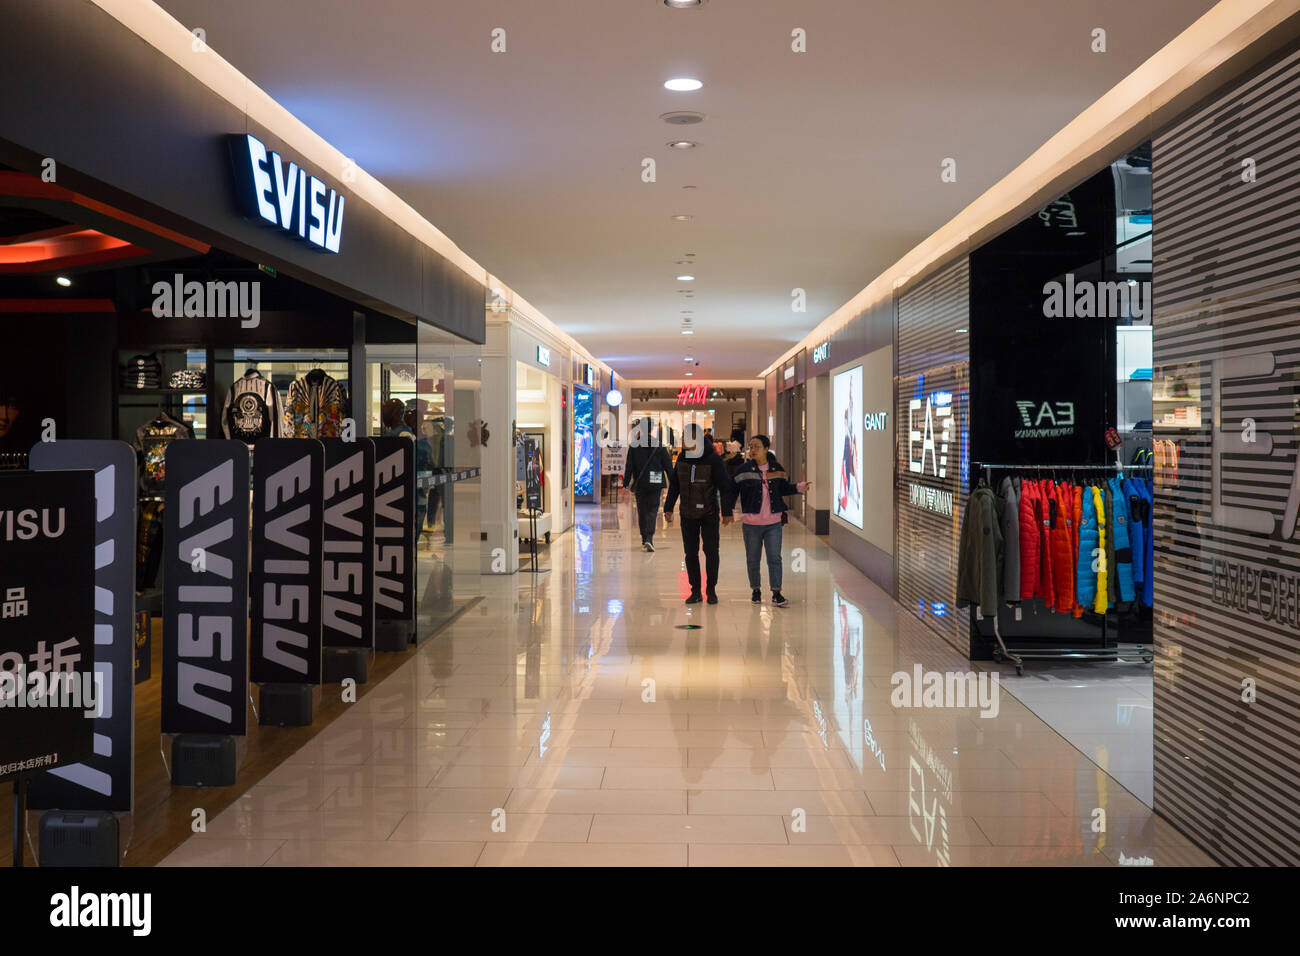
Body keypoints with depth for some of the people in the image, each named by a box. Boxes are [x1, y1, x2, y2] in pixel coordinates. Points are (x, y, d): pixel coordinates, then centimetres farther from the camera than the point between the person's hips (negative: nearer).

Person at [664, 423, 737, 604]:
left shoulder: (713, 460, -16)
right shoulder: (682, 458, -2)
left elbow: (725, 486, -15)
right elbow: (674, 485, 6)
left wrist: (727, 512, -19)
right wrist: (668, 508, 1)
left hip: (709, 514, -3)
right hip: (688, 514, 3)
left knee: (711, 551, -4)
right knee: (691, 553, 2)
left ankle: (711, 589, 11)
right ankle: (695, 591, 10)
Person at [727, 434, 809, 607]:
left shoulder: (776, 468, 4)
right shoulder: (744, 470, -3)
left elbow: (784, 488, 17)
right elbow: (733, 491, -2)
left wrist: (800, 488, 2)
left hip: (773, 523, 1)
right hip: (751, 523, -1)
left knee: (774, 558, -2)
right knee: (753, 559, 9)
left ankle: (776, 593, 5)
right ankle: (756, 590, 25)